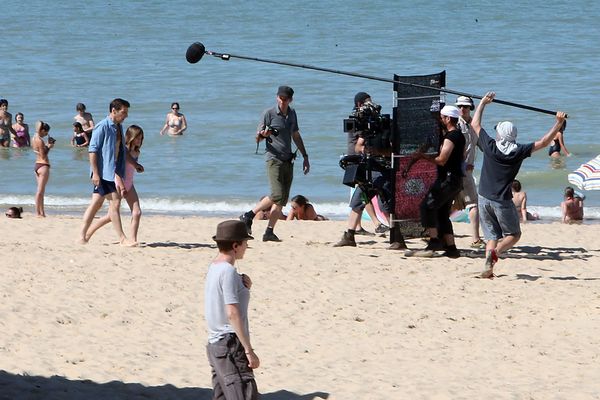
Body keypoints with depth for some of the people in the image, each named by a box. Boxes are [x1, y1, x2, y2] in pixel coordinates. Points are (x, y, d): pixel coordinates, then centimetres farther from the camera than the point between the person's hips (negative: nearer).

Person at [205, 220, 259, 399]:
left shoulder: (213, 268, 13)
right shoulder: (228, 271, -15)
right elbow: (232, 313, -20)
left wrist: (244, 288, 3)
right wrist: (249, 350, -19)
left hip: (215, 344, 10)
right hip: (231, 345, -10)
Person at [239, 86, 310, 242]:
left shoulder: (292, 114, 14)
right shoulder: (269, 113, -4)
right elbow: (257, 138, -2)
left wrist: (305, 156, 25)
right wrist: (263, 134, -25)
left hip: (288, 160, 6)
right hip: (274, 159, -6)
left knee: (283, 199, 0)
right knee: (277, 195, -20)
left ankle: (269, 232, 0)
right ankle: (248, 216, -8)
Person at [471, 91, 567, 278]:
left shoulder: (490, 147, -3)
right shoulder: (519, 152, -6)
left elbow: (475, 124, 11)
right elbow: (543, 142, 2)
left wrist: (483, 103, 22)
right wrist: (559, 123, 10)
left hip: (485, 198, 2)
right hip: (503, 201, -2)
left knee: (491, 236, 11)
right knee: (513, 234, 12)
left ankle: (488, 268, -6)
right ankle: (496, 251, -17)